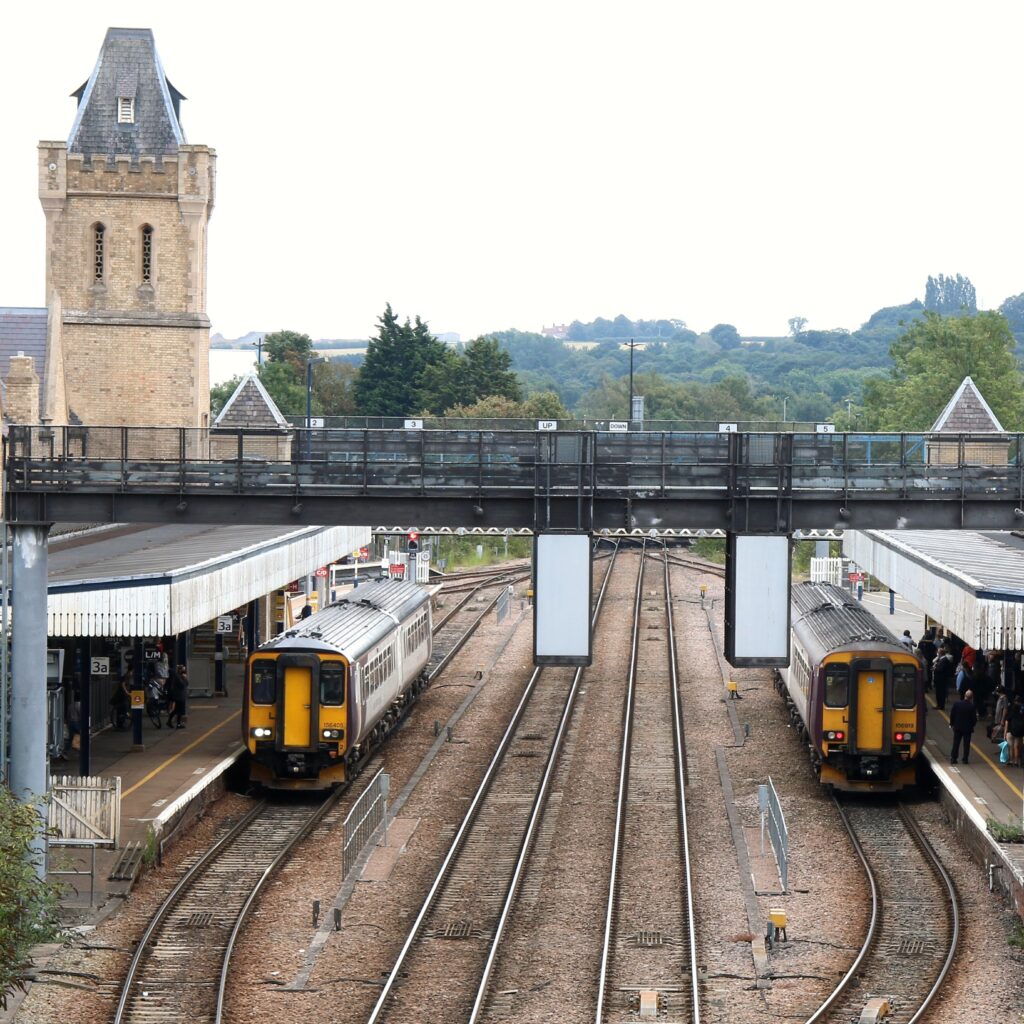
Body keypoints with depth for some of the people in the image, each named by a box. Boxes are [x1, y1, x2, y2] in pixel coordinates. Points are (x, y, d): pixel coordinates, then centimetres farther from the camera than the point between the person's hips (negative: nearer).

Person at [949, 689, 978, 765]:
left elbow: (952, 715, -4)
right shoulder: (972, 706, -16)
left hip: (957, 727, 2)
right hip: (967, 728, -2)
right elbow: (974, 718, -10)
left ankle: (953, 758, 8)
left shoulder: (957, 704, -10)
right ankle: (965, 759, 8)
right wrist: (972, 725, 8)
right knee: (966, 744, 7)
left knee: (956, 743, 9)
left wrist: (952, 723, 10)